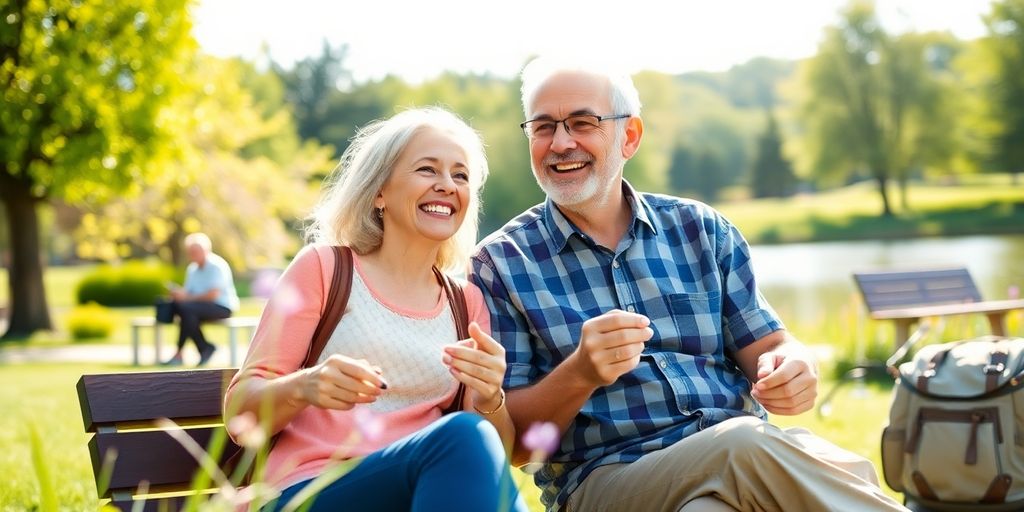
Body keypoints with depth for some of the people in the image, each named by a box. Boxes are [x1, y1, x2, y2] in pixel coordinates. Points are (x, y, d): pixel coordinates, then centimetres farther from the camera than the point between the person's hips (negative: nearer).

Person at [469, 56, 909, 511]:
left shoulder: (701, 229, 14)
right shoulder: (500, 263, 5)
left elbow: (767, 344, 12)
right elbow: (511, 442, 2)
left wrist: (793, 369, -12)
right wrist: (581, 374, -18)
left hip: (750, 455, 3)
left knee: (845, 472, -33)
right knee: (744, 445, -34)